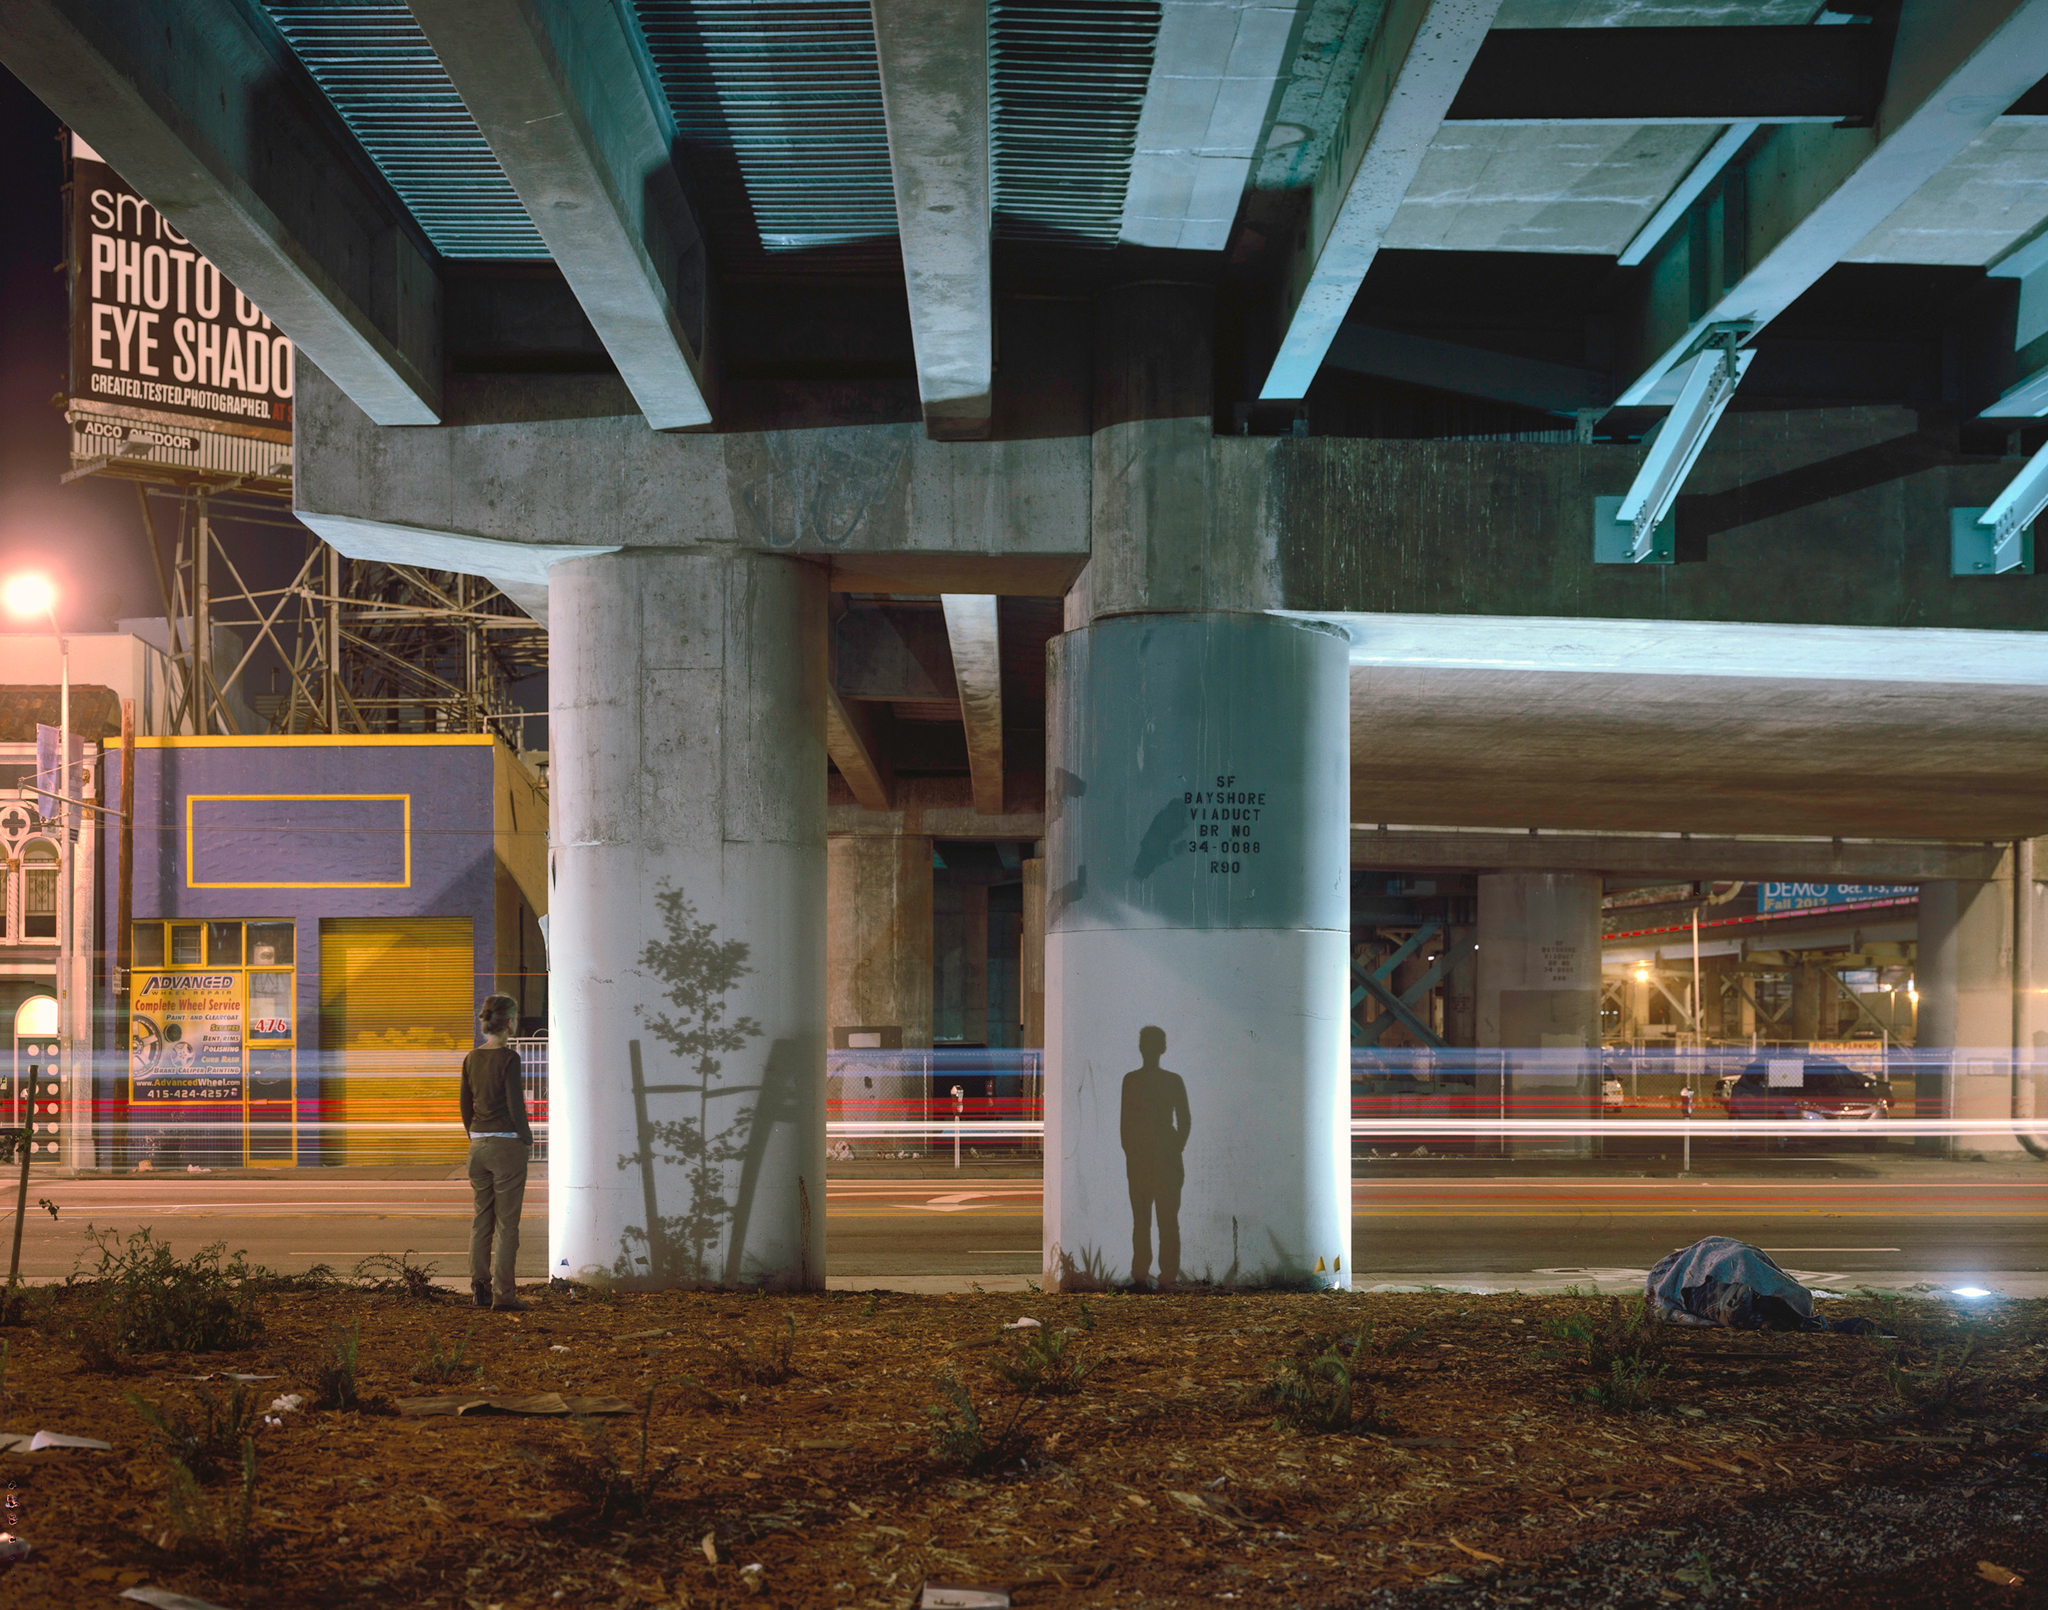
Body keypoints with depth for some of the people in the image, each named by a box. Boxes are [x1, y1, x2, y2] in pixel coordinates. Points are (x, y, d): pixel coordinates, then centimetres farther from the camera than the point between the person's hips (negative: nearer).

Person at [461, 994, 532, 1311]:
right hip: (507, 1144, -6)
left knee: (482, 1219, 13)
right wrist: (526, 1137, 0)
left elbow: (465, 1106, 13)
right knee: (507, 1222, -1)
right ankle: (503, 1294, -1)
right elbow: (515, 1105, -14)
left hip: (478, 1144, 6)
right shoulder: (508, 1058, -14)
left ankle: (481, 1289, 15)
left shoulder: (471, 1059, 6)